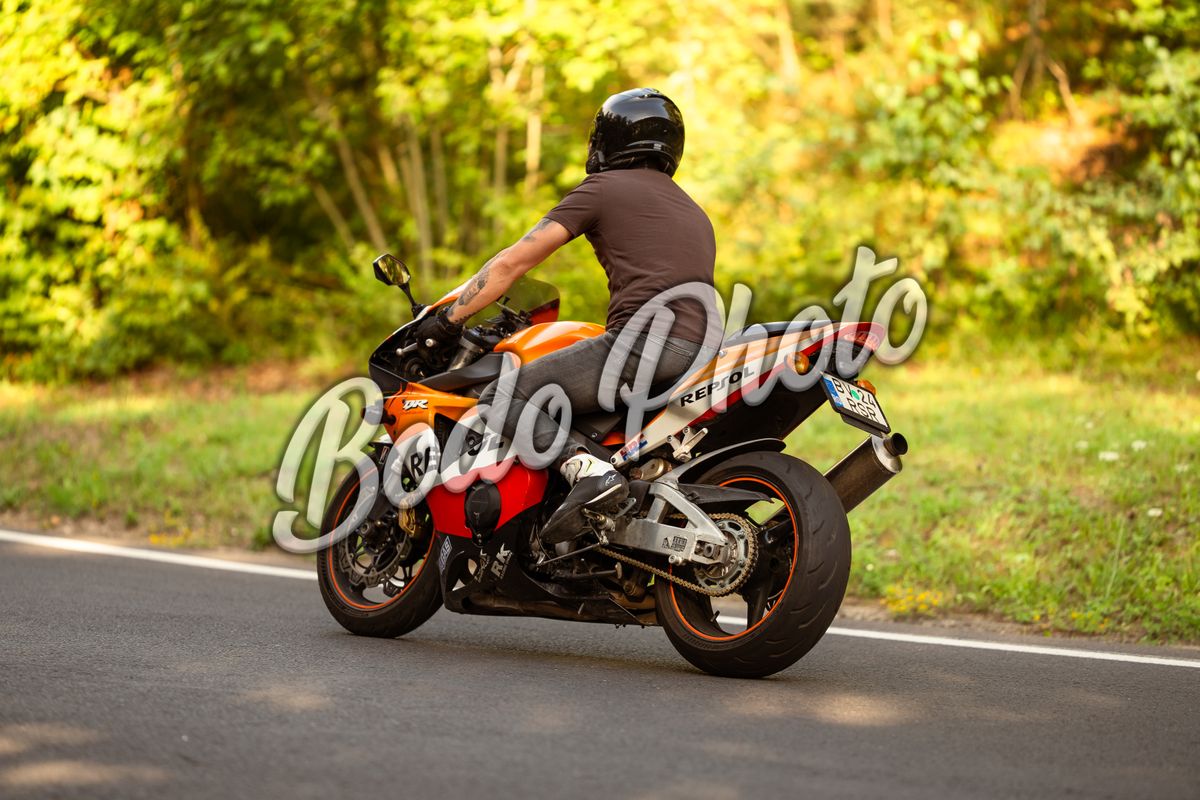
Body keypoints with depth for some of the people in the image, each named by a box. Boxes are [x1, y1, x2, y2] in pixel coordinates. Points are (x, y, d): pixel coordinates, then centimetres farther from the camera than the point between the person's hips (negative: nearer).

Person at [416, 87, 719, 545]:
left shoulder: (604, 187, 8)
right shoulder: (693, 211, 29)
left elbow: (514, 262, 5)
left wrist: (449, 318, 13)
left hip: (647, 337, -8)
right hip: (702, 349, 8)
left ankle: (585, 470, -29)